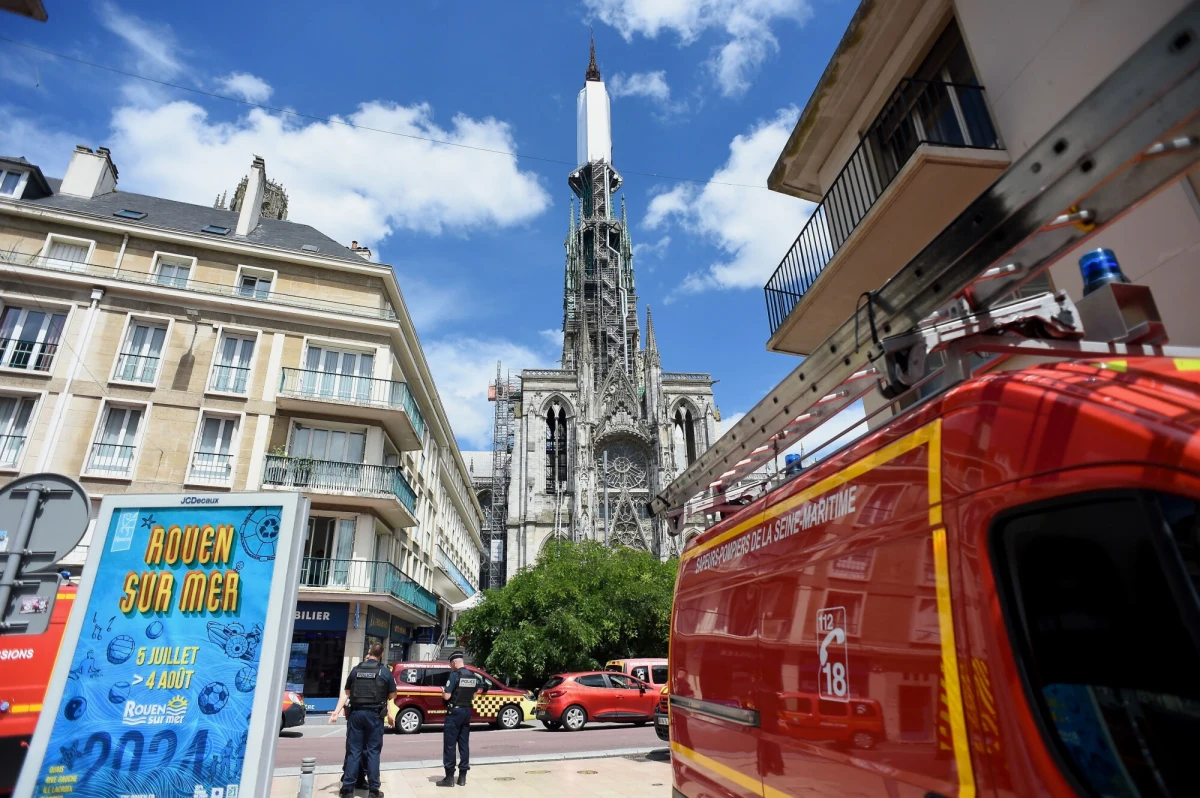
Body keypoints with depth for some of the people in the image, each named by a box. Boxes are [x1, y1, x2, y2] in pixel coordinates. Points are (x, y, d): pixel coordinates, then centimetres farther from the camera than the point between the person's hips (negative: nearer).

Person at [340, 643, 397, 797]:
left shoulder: (356, 669, 4)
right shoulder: (384, 671, -4)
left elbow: (347, 692, 13)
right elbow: (392, 695, 2)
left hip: (356, 713, 2)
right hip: (374, 714, -2)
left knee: (353, 751, 9)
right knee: (373, 751, 4)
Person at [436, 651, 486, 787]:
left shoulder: (455, 675, -16)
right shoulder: (473, 676, 4)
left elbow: (447, 696, -17)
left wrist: (443, 692, 3)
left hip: (454, 712, -6)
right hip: (467, 711, 7)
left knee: (449, 745, 2)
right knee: (464, 744, 11)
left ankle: (449, 777, 4)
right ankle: (462, 776, 15)